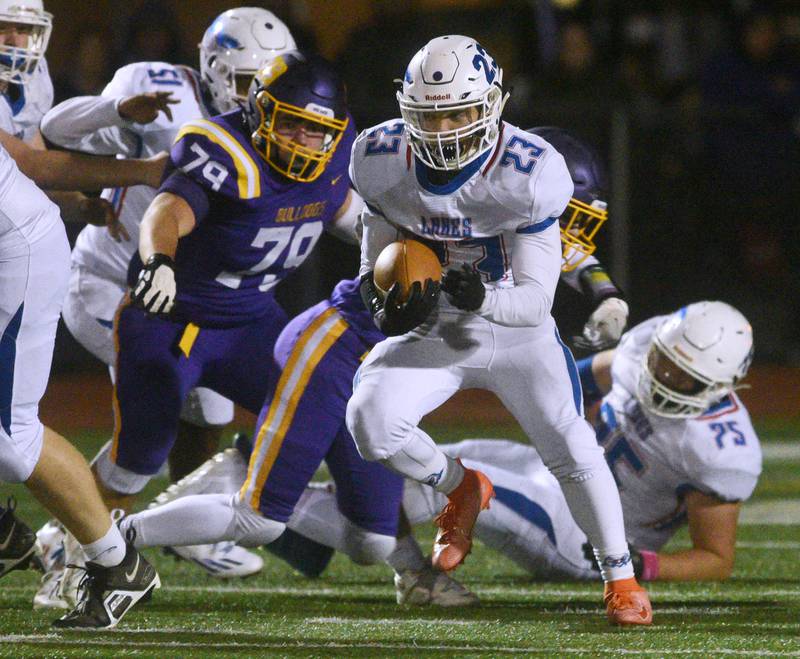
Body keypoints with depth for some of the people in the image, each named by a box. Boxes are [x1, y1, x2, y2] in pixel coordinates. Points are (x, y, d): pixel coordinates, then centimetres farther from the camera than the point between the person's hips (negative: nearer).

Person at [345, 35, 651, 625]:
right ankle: (462, 489, 11)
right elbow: (377, 256, 1)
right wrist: (385, 299, -23)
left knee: (570, 449, -15)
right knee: (371, 421, -22)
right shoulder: (385, 161, -13)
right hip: (432, 332, 3)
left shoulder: (529, 175, -25)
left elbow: (536, 300, -22)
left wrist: (483, 298, -44)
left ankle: (621, 578, 9)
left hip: (517, 333, -2)